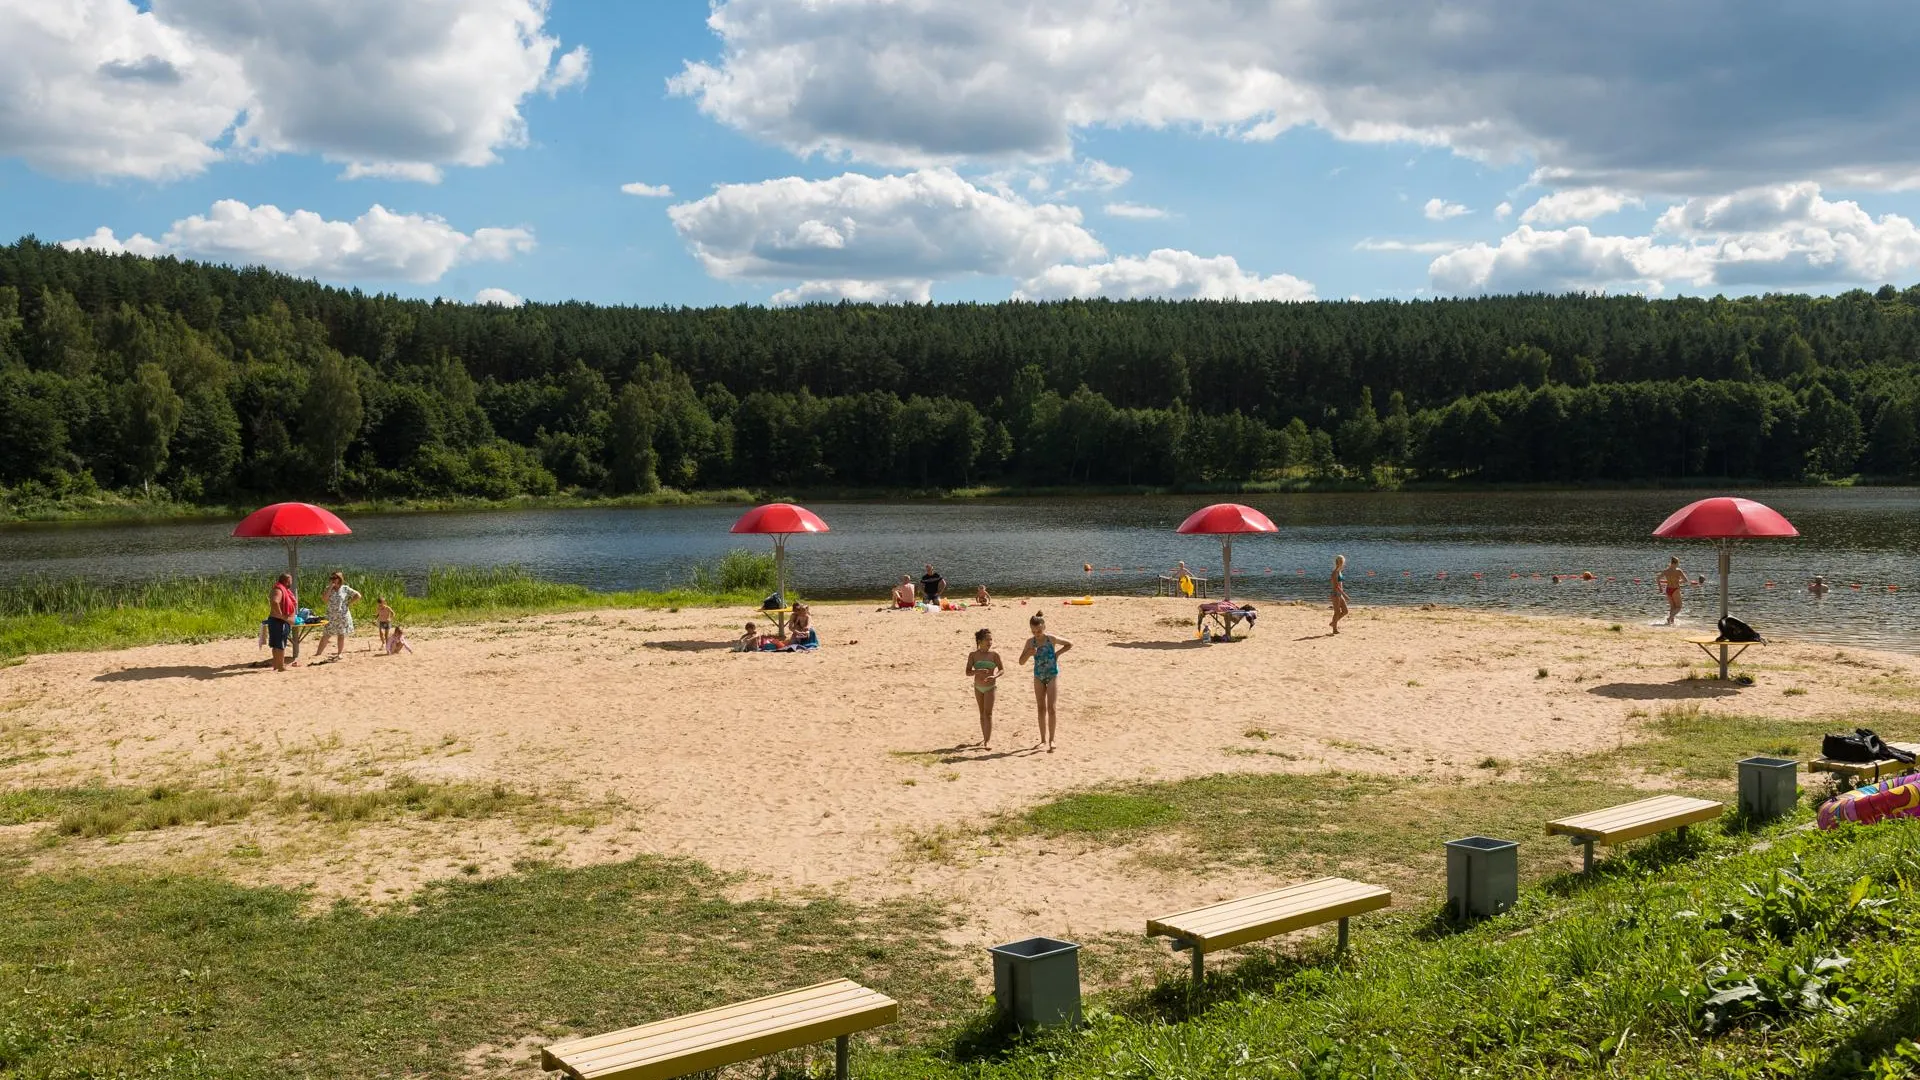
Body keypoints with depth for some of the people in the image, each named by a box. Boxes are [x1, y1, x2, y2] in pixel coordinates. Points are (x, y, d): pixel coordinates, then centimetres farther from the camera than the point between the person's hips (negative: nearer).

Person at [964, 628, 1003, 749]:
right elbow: (968, 672, -9)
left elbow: (1002, 670, -5)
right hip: (978, 687, 3)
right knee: (982, 713, 12)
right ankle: (985, 738, 23)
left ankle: (988, 740, -10)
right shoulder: (973, 655, -7)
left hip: (990, 686, -3)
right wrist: (978, 671, -29)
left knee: (988, 713, -9)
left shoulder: (994, 655, -10)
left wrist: (995, 676, -26)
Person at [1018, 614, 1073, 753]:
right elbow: (1021, 661, -2)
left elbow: (1070, 644, 2)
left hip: (1052, 675, -4)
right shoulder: (1030, 642, -4)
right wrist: (1029, 654, -21)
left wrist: (1057, 653, -9)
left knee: (1052, 708, -9)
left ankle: (1051, 740, -7)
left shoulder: (1051, 639, -12)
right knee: (1041, 708, 9)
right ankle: (1043, 739, 18)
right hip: (1038, 676, 4)